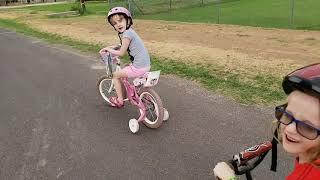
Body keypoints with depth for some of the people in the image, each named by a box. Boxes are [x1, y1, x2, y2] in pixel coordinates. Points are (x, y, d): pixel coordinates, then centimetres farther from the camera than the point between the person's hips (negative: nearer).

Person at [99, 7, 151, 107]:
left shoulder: (126, 34, -16)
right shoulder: (129, 31, 12)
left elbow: (121, 53, -11)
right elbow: (123, 47, 24)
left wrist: (108, 50, 5)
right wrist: (111, 47, 17)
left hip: (138, 67, -9)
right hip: (146, 65, 9)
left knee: (115, 75, 8)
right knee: (125, 67, 33)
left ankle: (119, 100, 18)